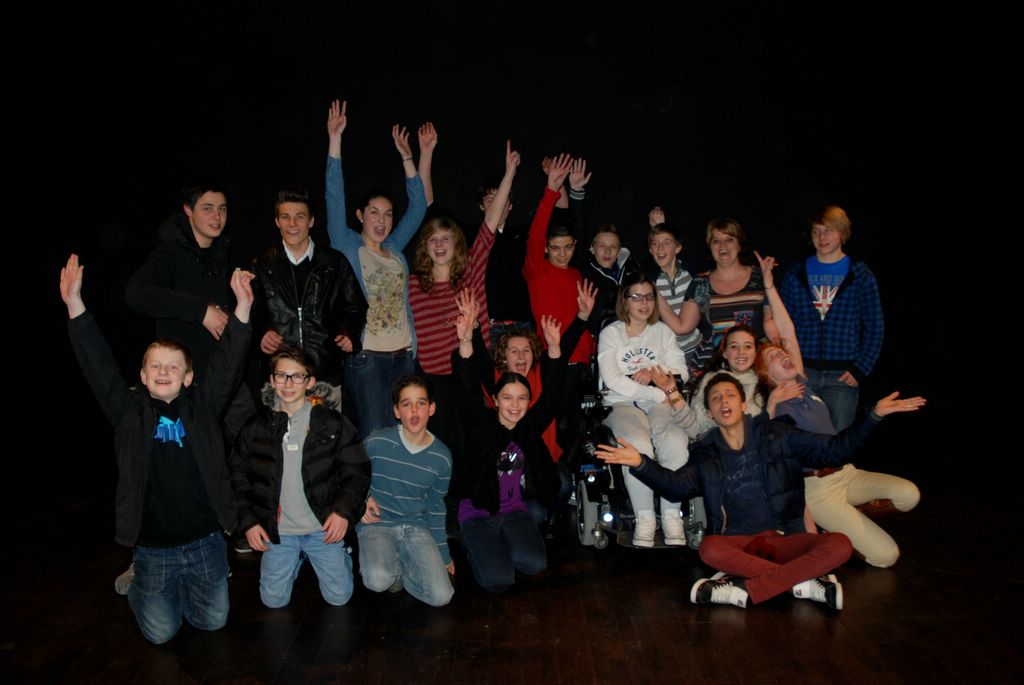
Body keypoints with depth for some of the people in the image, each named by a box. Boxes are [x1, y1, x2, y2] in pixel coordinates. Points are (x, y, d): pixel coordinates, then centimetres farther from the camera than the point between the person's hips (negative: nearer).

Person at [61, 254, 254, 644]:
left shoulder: (202, 406, -2)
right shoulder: (130, 411, -4)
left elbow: (227, 364, -11)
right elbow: (99, 367, -10)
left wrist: (242, 309, -23)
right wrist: (75, 306, -19)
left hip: (204, 539, 1)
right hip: (153, 546, -1)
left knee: (213, 620, 15)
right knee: (161, 633, 12)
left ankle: (183, 587, 44)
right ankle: (139, 590, 41)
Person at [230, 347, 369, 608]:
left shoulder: (332, 423, -5)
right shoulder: (256, 428, 1)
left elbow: (357, 470, -2)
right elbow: (239, 476, 8)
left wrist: (344, 510, -14)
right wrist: (248, 521, 0)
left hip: (323, 527, -1)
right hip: (277, 530, 2)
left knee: (339, 596, 4)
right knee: (274, 600, 7)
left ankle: (339, 554, 33)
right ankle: (299, 559, 34)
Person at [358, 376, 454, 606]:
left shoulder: (441, 457, -1)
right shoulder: (377, 443, -9)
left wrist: (444, 555, 14)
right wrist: (362, 499, -12)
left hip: (416, 527, 2)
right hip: (377, 524, -2)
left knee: (441, 596, -15)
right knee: (379, 581, -32)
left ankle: (397, 565, 12)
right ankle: (393, 565, 5)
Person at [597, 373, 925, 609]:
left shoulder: (776, 434, 8)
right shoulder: (706, 453, 10)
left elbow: (834, 449, 7)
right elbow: (676, 485, -4)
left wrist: (874, 416, -4)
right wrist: (641, 464, -21)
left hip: (783, 538, 1)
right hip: (737, 541, 0)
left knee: (839, 545, -28)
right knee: (710, 549, -35)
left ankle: (743, 589, -30)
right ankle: (802, 582, -26)